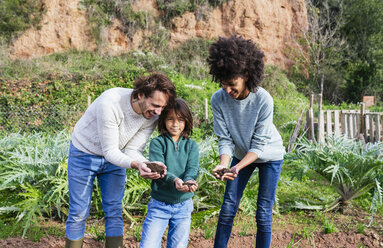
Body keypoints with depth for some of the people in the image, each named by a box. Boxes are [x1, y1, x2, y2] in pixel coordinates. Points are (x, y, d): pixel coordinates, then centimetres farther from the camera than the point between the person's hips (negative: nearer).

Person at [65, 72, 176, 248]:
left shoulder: (152, 115, -19)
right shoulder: (110, 103, -37)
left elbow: (132, 150, -16)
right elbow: (110, 151, -33)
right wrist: (135, 165, -50)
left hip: (115, 157, 5)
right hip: (84, 154, -4)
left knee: (114, 212, 3)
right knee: (78, 213, 1)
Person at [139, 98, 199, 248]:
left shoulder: (191, 145, 5)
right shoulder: (157, 143, -4)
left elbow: (193, 169, -10)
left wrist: (189, 181, -34)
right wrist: (174, 180, -38)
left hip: (183, 206, 2)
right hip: (159, 205, -2)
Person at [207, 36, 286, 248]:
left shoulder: (263, 99, -29)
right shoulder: (218, 99, -20)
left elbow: (259, 145, -24)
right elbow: (225, 139, -16)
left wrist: (238, 167, -38)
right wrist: (223, 164, -35)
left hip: (269, 156, -3)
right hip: (242, 155, 3)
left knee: (263, 214, -2)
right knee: (228, 208, 1)